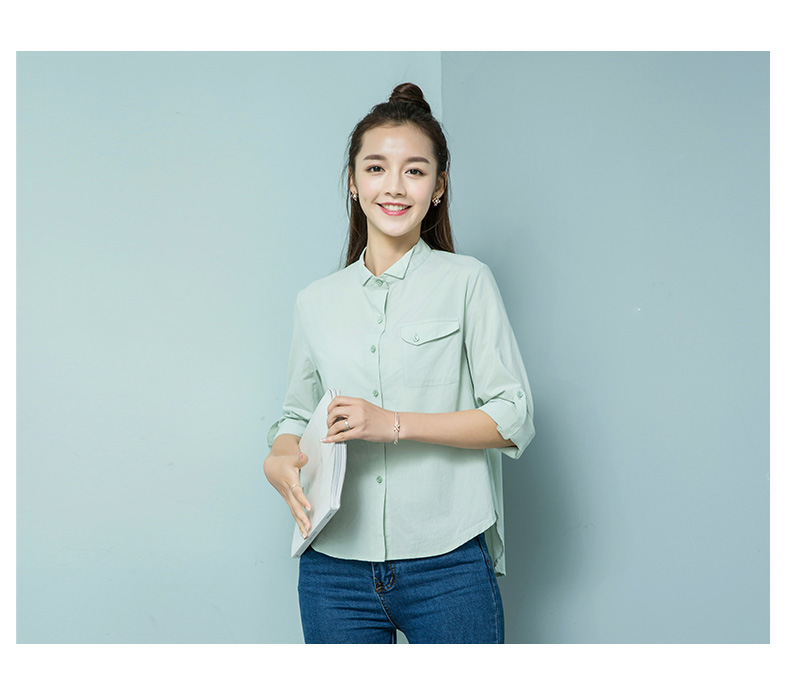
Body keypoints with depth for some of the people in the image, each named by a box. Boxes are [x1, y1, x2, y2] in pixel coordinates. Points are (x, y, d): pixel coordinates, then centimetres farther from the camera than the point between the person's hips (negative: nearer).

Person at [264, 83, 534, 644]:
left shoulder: (467, 281, -1)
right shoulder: (316, 302, 9)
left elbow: (515, 417, -5)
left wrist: (395, 423, -15)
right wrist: (279, 461, -5)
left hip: (446, 568, -2)